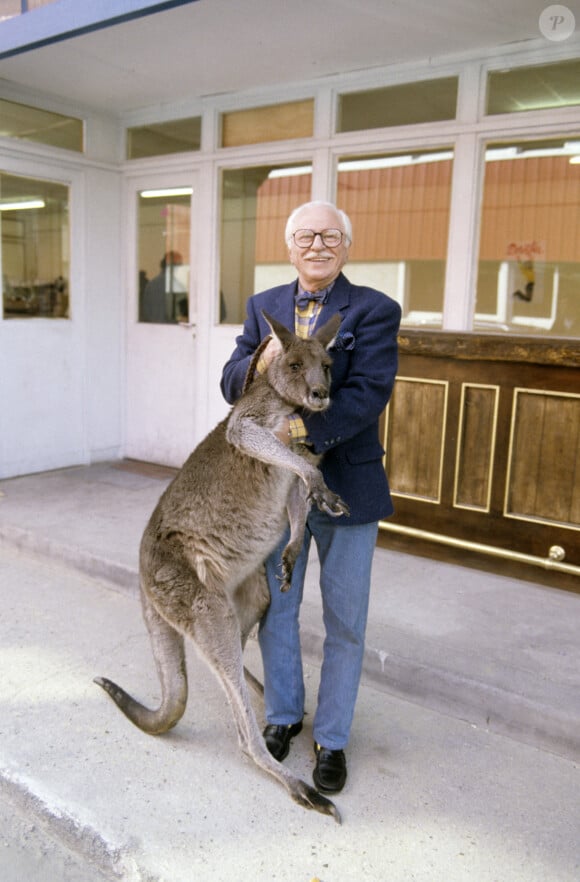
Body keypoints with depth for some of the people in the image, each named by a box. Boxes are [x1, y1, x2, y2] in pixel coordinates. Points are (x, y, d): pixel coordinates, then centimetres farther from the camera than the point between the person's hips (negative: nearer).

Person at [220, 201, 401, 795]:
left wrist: (304, 428, -32)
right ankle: (282, 715, 39)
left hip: (347, 487, -3)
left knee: (345, 622, 9)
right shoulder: (263, 307, 5)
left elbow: (369, 393, -20)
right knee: (275, 608, 16)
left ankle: (331, 737, 30)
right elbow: (231, 384, -1)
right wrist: (260, 363, -22)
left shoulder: (375, 311, -8)